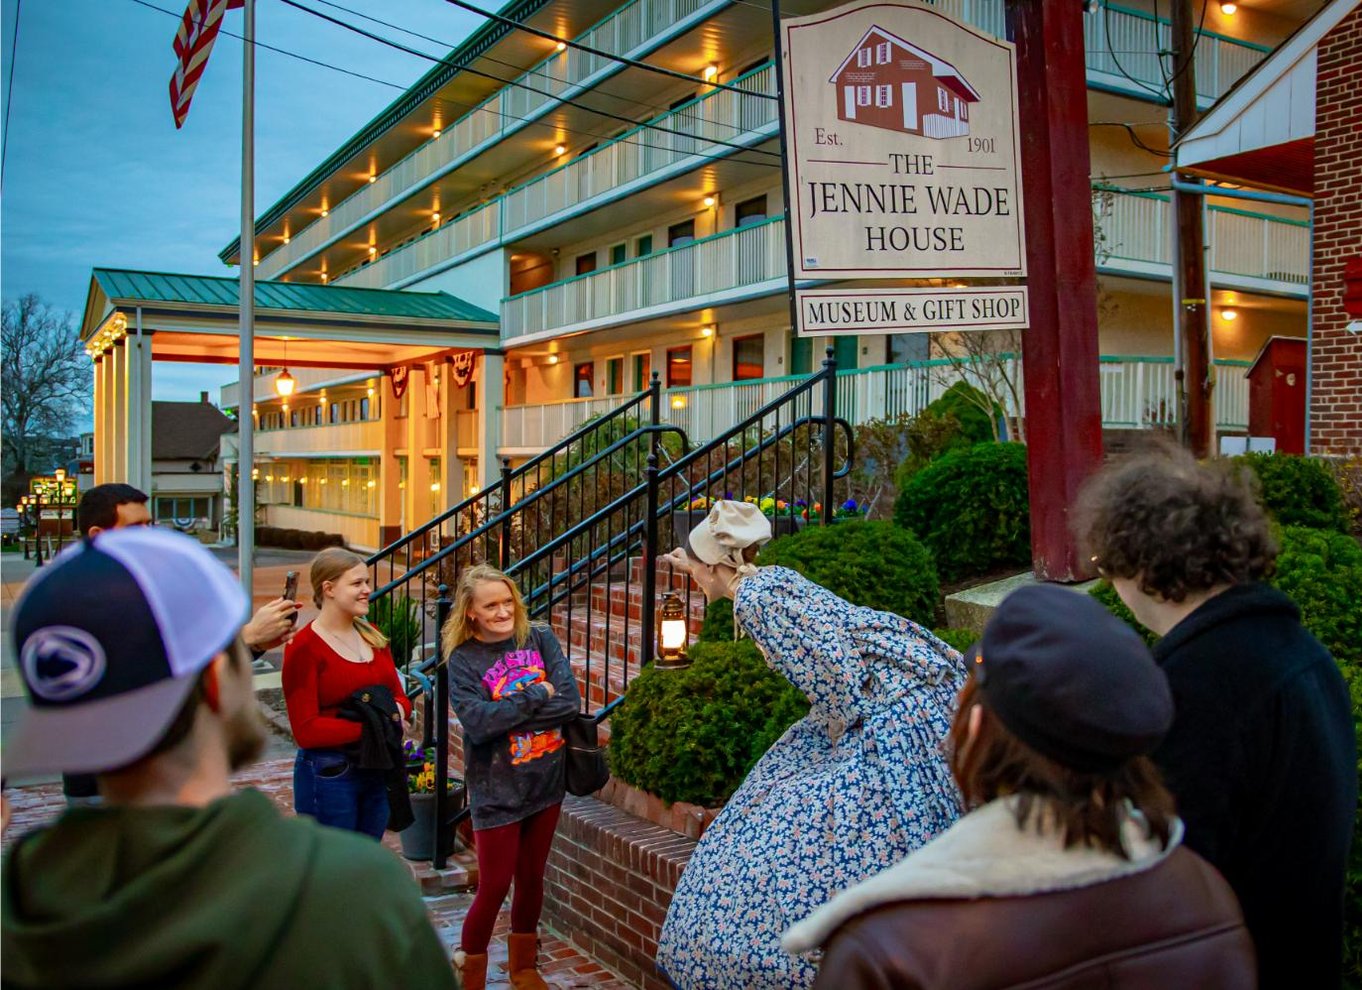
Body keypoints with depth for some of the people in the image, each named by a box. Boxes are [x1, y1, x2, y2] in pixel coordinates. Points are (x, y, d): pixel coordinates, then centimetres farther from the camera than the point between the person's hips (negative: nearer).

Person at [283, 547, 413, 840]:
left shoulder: (372, 636, 7)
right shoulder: (303, 647, -14)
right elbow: (305, 731, -17)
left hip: (378, 770, 6)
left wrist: (396, 711, -12)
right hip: (328, 774, -6)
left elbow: (399, 695, 11)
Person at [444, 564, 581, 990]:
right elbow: (478, 723, -22)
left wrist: (507, 709, -18)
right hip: (497, 790, -3)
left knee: (531, 878, 16)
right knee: (495, 886, 3)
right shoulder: (464, 660, -9)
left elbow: (570, 701, -13)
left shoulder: (540, 639, -2)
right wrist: (536, 696, -18)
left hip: (546, 782, 3)